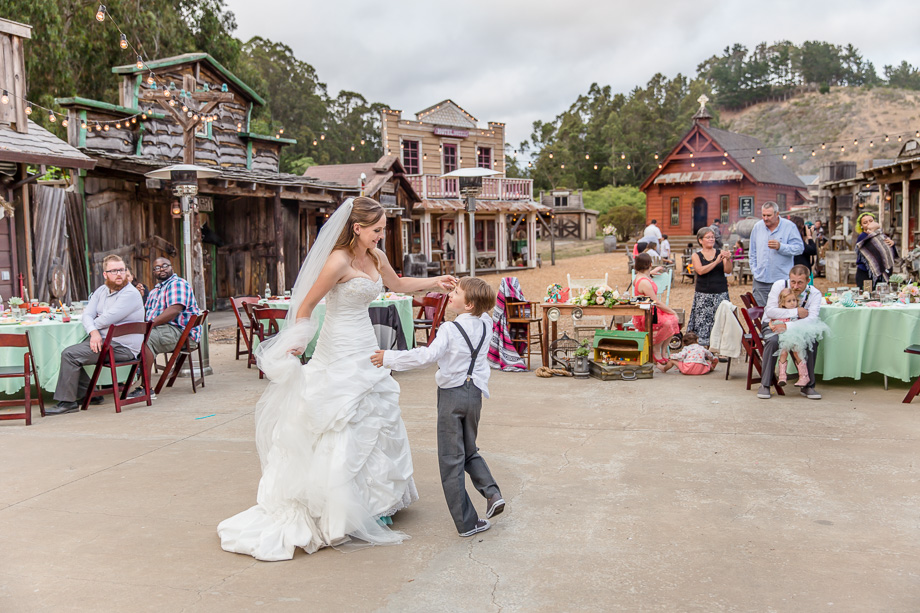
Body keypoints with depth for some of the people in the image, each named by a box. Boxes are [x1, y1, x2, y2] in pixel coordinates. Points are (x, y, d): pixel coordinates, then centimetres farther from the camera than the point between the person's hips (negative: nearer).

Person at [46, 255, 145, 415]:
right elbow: (87, 315, 4)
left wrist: (94, 324, 2)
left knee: (69, 355, -17)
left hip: (122, 348, -9)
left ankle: (67, 402, -6)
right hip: (103, 340, 9)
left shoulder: (130, 294, -15)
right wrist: (93, 332, -16)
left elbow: (106, 320, -20)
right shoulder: (102, 291, 13)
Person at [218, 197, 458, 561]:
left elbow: (397, 284, 25)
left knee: (375, 420, 14)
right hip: (341, 353, -9)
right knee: (344, 432, -3)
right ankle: (341, 515, 9)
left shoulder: (376, 257, 6)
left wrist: (434, 282, 18)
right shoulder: (339, 261, -18)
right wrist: (297, 343, -15)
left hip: (364, 349, 9)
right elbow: (306, 305, -13)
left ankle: (371, 503, 29)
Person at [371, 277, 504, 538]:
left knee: (451, 460, 3)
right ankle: (491, 492, 3)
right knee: (469, 451, 24)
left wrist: (389, 358, -22)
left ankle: (466, 522, 4)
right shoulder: (485, 325, 0)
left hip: (452, 393, -6)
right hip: (475, 392, 6)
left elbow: (426, 356, -27)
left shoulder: (450, 330, -17)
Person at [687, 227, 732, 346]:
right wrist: (716, 262, -19)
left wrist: (728, 260, -21)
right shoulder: (696, 256, 6)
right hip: (703, 295, 0)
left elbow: (728, 271, -3)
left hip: (721, 294, 1)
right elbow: (700, 270, -12)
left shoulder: (721, 252, 8)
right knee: (703, 322, -5)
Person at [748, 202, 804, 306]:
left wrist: (780, 247, -20)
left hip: (782, 279, -3)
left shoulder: (789, 227, -3)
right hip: (760, 279, 4)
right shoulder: (757, 227, 10)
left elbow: (799, 248, -7)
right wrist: (754, 270, 12)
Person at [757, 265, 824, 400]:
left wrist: (787, 326, -37)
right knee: (773, 341, -34)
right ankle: (765, 385, -23)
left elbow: (812, 319, -25)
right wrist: (796, 312, -25)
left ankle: (808, 386, -13)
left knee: (812, 342, -28)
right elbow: (770, 311, -21)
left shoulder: (814, 294, -11)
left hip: (798, 328, 2)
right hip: (773, 325, -1)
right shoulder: (779, 286, -14)